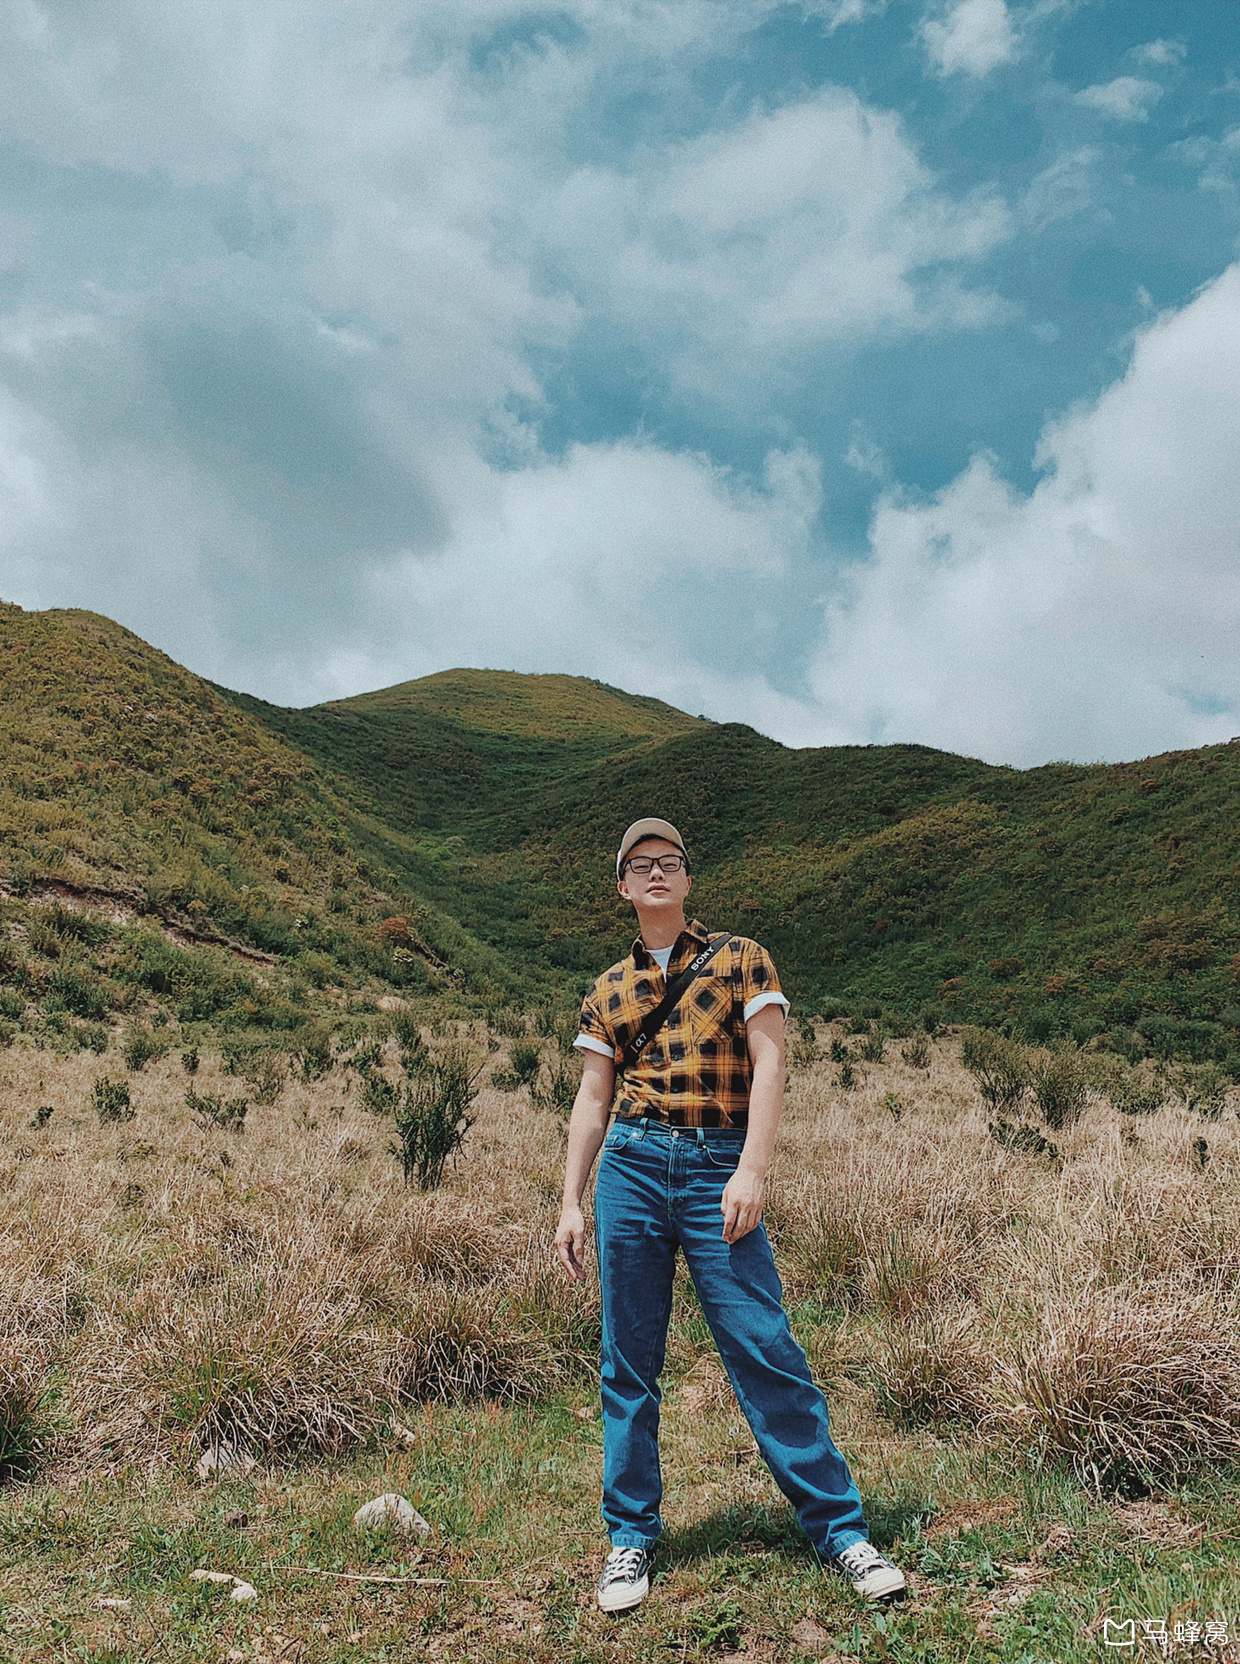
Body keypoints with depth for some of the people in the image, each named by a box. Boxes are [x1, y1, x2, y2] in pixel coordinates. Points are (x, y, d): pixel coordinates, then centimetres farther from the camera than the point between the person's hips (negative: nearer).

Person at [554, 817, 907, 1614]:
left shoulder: (740, 958, 6)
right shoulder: (608, 992, 15)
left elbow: (770, 1063, -2)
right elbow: (593, 1100, 15)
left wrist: (752, 1170, -13)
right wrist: (571, 1204, 8)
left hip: (718, 1168, -3)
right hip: (631, 1166, 3)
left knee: (766, 1351, -4)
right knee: (629, 1363, 6)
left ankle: (840, 1527, 8)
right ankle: (631, 1538, 19)